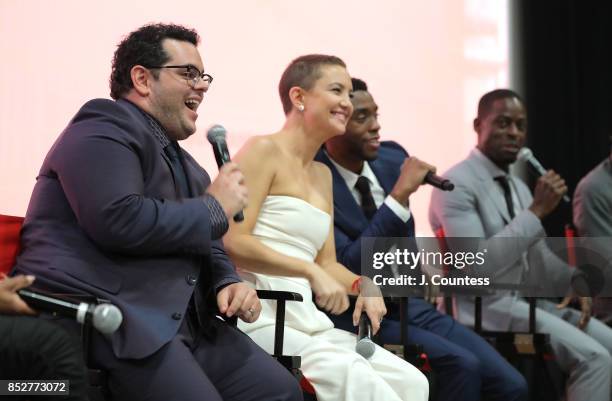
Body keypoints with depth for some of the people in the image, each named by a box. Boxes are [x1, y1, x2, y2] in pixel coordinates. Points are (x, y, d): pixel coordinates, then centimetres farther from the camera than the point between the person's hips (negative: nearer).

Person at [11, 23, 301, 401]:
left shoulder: (181, 160, 23)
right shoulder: (104, 131, -6)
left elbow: (204, 244, 26)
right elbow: (118, 221, -23)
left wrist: (228, 282, 2)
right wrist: (213, 209, -10)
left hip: (183, 322, 9)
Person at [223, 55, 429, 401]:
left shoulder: (322, 175, 23)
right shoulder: (264, 150, -2)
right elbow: (233, 243, -14)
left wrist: (363, 285, -2)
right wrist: (311, 271, -19)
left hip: (306, 320, 8)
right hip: (261, 317, -8)